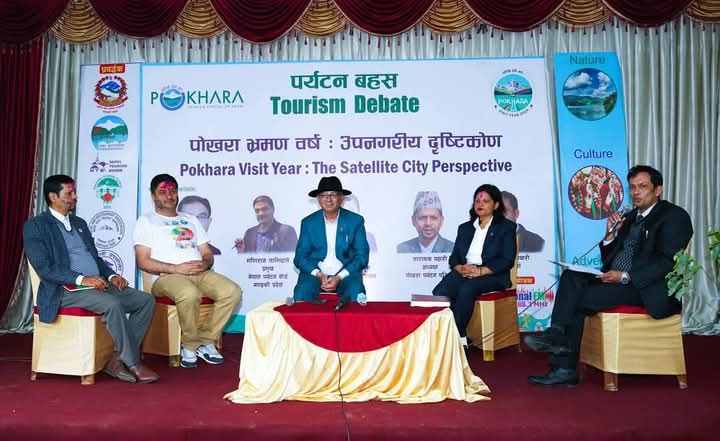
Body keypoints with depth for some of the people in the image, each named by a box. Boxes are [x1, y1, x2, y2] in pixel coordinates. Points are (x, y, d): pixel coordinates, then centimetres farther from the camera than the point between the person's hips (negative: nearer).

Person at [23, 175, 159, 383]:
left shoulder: (80, 223, 22)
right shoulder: (35, 226, -1)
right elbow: (44, 268, -12)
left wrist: (111, 276, 3)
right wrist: (81, 279, -23)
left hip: (98, 285, 8)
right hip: (66, 290, -8)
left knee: (146, 300, -10)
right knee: (113, 304, -34)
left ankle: (116, 360, -10)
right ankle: (133, 364, -20)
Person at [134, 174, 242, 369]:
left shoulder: (191, 220, 28)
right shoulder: (147, 221, 12)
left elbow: (207, 254, 22)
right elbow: (143, 262, -1)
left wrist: (204, 263, -3)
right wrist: (176, 268, -13)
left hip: (201, 272, 5)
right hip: (167, 276, -5)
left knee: (233, 292, -24)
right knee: (190, 294, -39)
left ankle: (205, 340, -8)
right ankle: (190, 344, -13)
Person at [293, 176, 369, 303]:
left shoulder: (356, 221, 3)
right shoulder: (308, 222, 7)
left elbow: (362, 256, 1)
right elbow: (300, 256, 5)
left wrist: (339, 277, -13)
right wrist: (319, 275, -13)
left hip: (345, 273, 0)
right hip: (315, 273, 1)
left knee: (356, 292, -32)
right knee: (301, 292, -30)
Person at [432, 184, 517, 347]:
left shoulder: (506, 227, 9)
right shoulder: (465, 228, 24)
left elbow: (507, 260, -4)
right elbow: (454, 257, 16)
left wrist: (480, 271, -17)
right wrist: (460, 267, -9)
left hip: (492, 275, -4)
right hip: (463, 272, 4)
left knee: (466, 290, -36)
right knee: (440, 292, -28)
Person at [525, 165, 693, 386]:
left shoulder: (675, 216, -1)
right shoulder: (630, 218, 21)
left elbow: (667, 262, -14)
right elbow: (607, 259, 19)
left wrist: (625, 277, -22)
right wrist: (611, 234, 1)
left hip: (646, 288, -7)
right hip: (615, 279, 7)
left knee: (580, 299, -27)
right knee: (571, 277, -19)